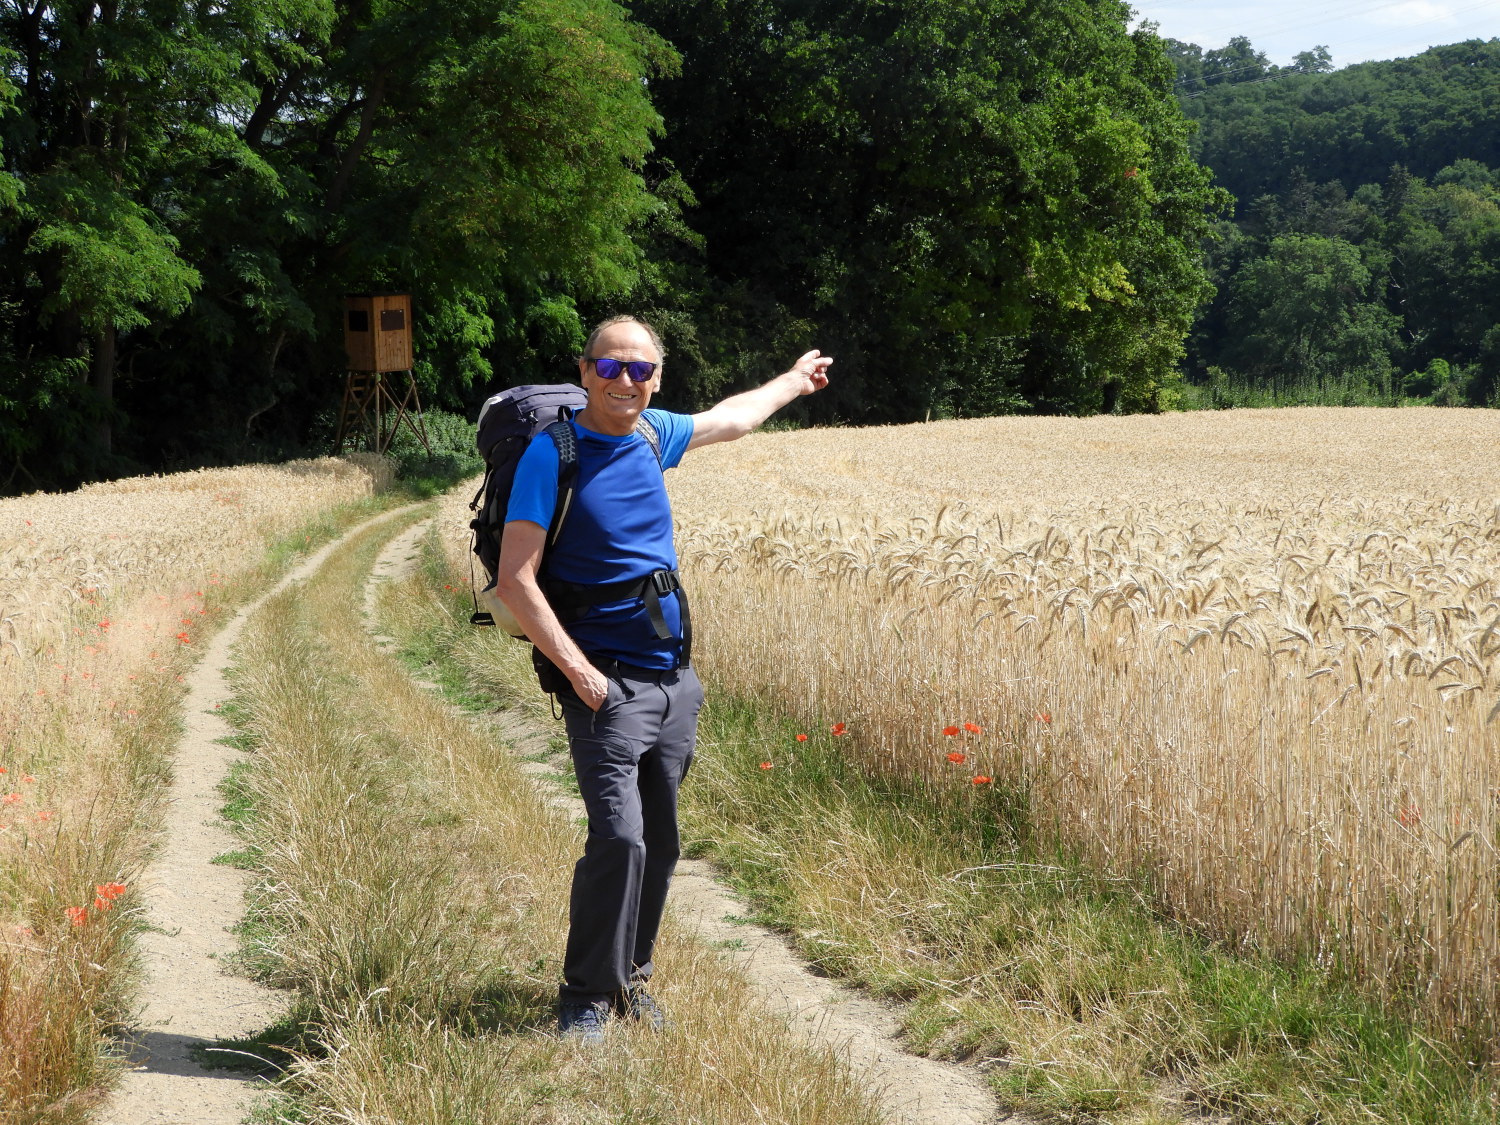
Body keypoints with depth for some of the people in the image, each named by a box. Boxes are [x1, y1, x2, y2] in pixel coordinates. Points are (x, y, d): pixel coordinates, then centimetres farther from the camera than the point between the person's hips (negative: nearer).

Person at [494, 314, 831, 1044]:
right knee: (618, 838, -17)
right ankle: (585, 999, -3)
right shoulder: (552, 454, -10)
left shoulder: (653, 435, 9)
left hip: (674, 677, 7)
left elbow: (728, 419, 32)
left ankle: (630, 976, 27)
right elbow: (515, 581, -14)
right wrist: (577, 671, -18)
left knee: (659, 844, 11)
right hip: (606, 683, -7)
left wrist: (794, 381, 46)